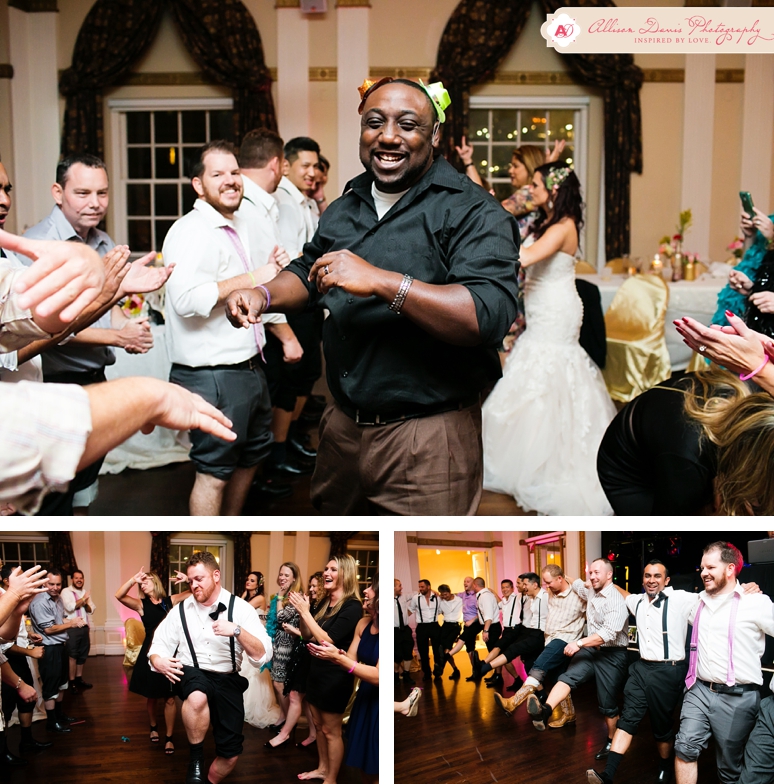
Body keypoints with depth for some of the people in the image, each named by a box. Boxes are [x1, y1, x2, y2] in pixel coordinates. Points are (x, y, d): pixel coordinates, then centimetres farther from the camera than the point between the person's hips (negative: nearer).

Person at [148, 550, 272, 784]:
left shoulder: (240, 609, -6)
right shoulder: (181, 610, 1)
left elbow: (263, 656, -13)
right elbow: (159, 646, 5)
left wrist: (237, 631, -29)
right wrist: (158, 661, -19)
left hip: (226, 680, 1)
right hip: (191, 674, 0)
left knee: (230, 754, 2)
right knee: (197, 697, -38)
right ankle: (196, 758, -14)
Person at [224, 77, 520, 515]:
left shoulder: (473, 212, -11)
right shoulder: (345, 208, 13)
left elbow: (492, 315, -25)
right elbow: (309, 273, 28)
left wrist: (380, 281, -29)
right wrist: (263, 296, 5)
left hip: (427, 440, -7)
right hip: (343, 425, 7)